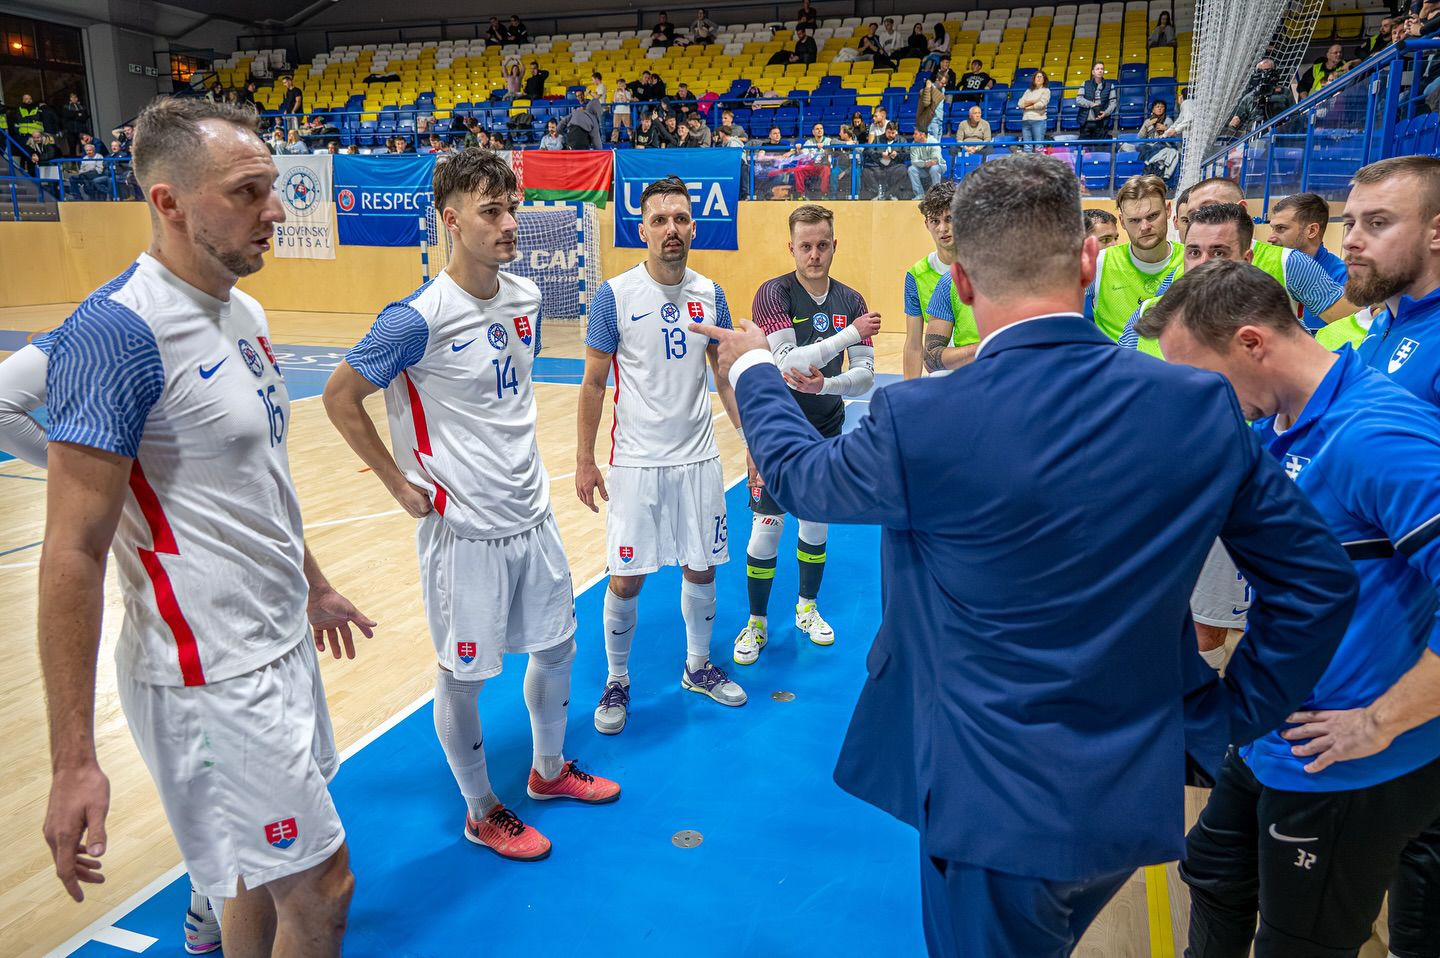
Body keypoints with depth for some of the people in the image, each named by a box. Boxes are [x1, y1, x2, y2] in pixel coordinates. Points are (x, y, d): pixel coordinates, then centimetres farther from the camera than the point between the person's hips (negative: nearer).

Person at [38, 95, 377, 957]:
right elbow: (74, 553, -21)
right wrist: (74, 763, -20)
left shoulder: (243, 313, 7)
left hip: (281, 646, 8)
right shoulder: (118, 330, -21)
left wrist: (314, 586, 26)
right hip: (212, 676, -8)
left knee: (266, 873, 21)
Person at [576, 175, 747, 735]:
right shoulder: (616, 296, -7)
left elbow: (726, 377, 11)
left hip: (699, 459, 4)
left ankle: (698, 667, 34)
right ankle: (616, 682, 24)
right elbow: (593, 384, -3)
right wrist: (584, 462, -4)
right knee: (626, 580, 2)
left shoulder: (710, 295, 3)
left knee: (701, 569, 12)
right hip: (636, 463, -3)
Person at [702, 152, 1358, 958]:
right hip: (1138, 796, 4)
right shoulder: (1203, 406, -11)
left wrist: (754, 368, 16)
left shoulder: (921, 423, -23)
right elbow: (1319, 580, -2)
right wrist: (1227, 719, 8)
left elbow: (798, 473, -2)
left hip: (996, 808, -4)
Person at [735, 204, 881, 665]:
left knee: (817, 524, 15)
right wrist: (851, 333, -25)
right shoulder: (774, 293, -13)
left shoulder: (851, 301, -1)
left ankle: (807, 608, 36)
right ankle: (757, 623, 19)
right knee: (766, 531, 1)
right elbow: (786, 363, -25)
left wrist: (823, 385, -24)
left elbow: (865, 376, -5)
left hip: (826, 432, 4)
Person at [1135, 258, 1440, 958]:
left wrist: (1377, 724, -22)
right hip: (1269, 743, 8)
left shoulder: (1376, 435, -27)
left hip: (1351, 771, -8)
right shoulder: (1276, 427, 2)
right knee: (1214, 881, 25)